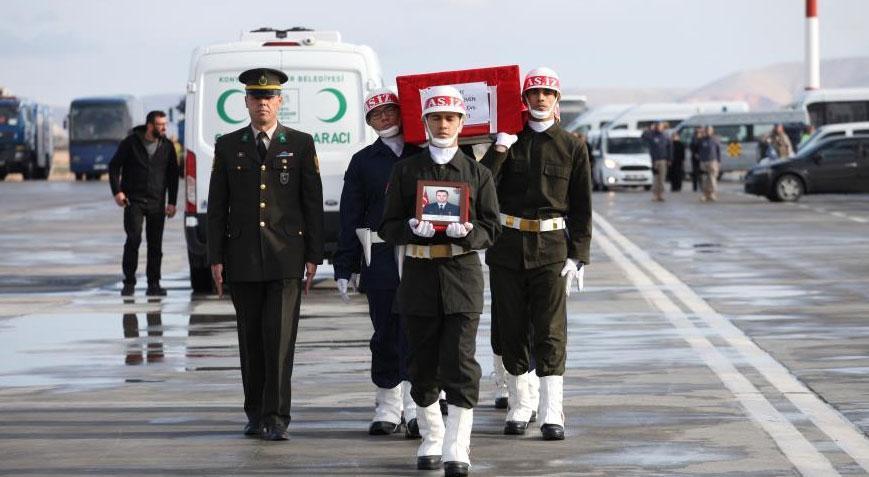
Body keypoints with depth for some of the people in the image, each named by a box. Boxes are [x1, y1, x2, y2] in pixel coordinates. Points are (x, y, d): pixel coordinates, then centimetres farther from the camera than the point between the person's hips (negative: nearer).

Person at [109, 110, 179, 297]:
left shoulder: (167, 146, 7)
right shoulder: (130, 143, -2)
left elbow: (173, 174, 13)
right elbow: (114, 166, 3)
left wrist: (171, 202, 7)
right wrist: (117, 191, -8)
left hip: (157, 203, 3)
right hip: (134, 201, -3)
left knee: (155, 244, 3)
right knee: (134, 239, -11)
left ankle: (153, 284, 8)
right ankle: (129, 283, -4)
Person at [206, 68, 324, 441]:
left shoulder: (301, 144, 4)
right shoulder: (228, 146, 8)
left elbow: (313, 202, 3)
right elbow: (217, 206, 7)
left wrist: (314, 256, -2)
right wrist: (216, 258, 1)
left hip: (286, 256, -2)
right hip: (243, 257, 2)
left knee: (280, 336, -10)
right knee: (250, 337, 7)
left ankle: (277, 419, -9)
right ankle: (256, 414, 17)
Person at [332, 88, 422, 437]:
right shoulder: (363, 162, 10)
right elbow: (350, 216, 7)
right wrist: (345, 268, 2)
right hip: (380, 255, 1)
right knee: (385, 332, 5)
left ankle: (416, 409, -8)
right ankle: (388, 408, 14)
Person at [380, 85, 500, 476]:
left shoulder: (477, 173, 6)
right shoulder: (405, 171, 7)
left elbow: (491, 229, 5)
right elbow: (388, 226, 5)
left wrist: (467, 232, -16)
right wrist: (413, 227, -16)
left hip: (462, 275, -1)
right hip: (419, 275, 1)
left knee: (460, 363, -9)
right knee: (423, 366, 8)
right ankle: (431, 440, 24)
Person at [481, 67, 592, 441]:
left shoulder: (572, 148, 4)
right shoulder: (508, 141, 5)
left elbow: (581, 209, 5)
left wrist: (577, 257, -2)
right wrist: (500, 149, -16)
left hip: (551, 248, -1)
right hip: (507, 247, 1)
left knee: (550, 332, -6)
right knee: (511, 330, 6)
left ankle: (551, 414, -8)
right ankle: (519, 407, 17)